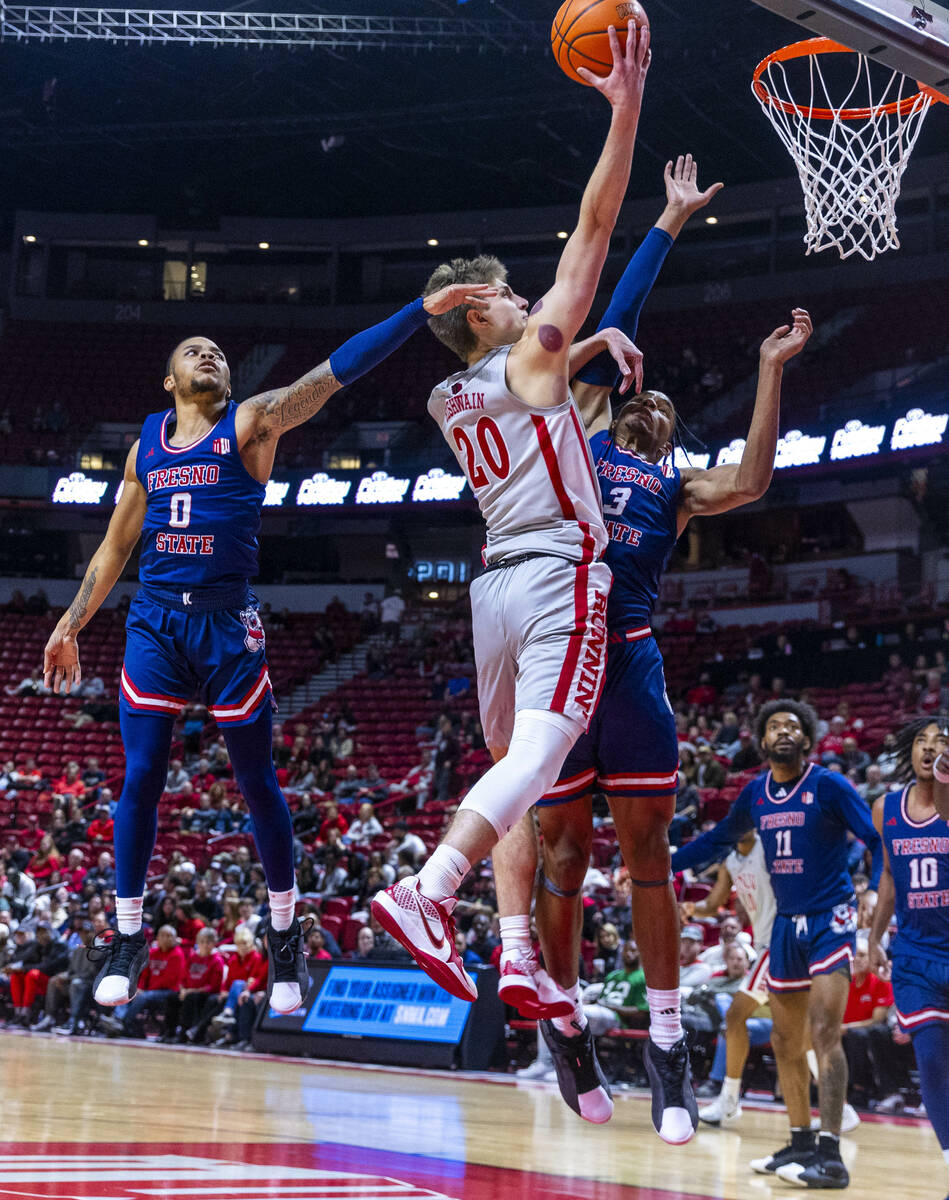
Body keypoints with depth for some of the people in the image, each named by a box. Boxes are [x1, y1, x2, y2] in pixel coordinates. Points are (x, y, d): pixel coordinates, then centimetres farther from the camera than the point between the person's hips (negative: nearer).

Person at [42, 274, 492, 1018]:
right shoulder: (147, 445, 13)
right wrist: (71, 625, 17)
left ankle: (285, 938, 15)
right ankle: (128, 941, 12)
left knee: (256, 781, 2)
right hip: (154, 621, 3)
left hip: (227, 624, -3)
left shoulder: (251, 423, 1)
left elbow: (333, 373, -11)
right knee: (141, 779, 1)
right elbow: (115, 546, 20)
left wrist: (424, 310, -21)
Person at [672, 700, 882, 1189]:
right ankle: (802, 1144, 24)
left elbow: (879, 841, -12)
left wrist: (874, 890, -29)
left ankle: (831, 1156, -17)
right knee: (785, 1041, 11)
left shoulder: (829, 785, -9)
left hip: (830, 920, -7)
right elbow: (719, 840, 22)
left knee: (824, 1033, -16)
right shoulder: (756, 793, 8)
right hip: (787, 924, 7)